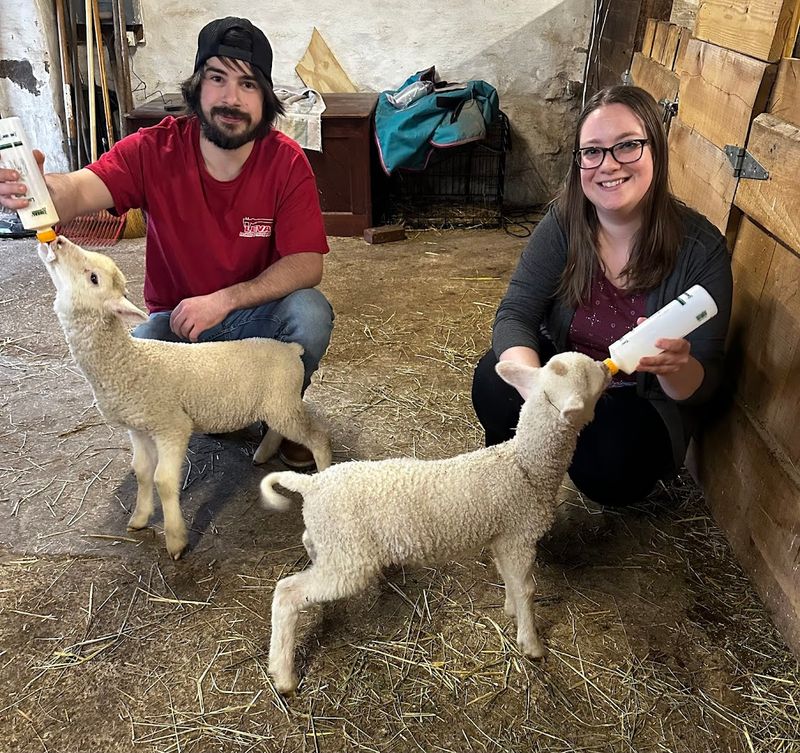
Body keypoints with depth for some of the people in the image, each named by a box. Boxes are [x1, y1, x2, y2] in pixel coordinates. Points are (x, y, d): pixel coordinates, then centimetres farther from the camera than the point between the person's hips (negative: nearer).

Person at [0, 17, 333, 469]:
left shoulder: (287, 161, -16)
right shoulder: (155, 150, -16)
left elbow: (307, 264, -21)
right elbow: (82, 189, -33)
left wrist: (224, 300, -32)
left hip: (257, 313, 0)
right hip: (177, 319, 1)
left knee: (311, 312, -31)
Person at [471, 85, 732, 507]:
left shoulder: (701, 248, -20)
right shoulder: (564, 222, -15)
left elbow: (703, 384, -17)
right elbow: (515, 314, -22)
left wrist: (676, 367, -43)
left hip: (643, 402, -1)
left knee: (612, 473, -30)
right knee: (494, 382, -28)